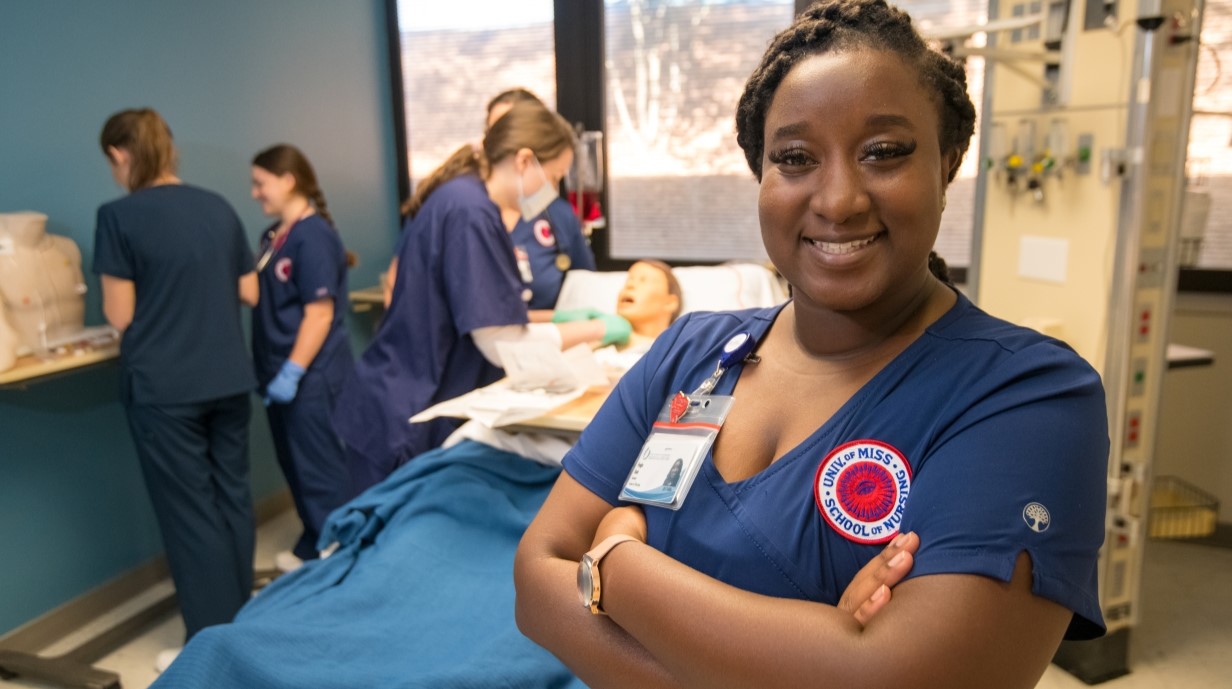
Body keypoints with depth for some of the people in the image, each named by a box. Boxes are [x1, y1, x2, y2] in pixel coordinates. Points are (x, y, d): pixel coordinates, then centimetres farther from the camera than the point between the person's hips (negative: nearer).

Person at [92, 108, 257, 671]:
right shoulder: (218, 208, 6)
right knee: (232, 500, 15)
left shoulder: (118, 216, -10)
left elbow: (120, 316, -8)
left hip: (163, 387, -5)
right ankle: (242, 624, 28)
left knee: (190, 512, 3)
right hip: (229, 379, 5)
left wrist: (156, 305, 12)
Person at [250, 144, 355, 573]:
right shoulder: (273, 236, 11)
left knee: (321, 471, 1)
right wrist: (273, 370, 15)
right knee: (296, 467, 18)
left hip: (311, 375, -9)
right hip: (281, 371, 9)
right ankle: (314, 548, 32)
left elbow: (320, 313, -20)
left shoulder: (313, 236, -16)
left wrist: (292, 372, -21)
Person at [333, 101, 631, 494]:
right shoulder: (471, 211, -21)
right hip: (405, 423, -9)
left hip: (409, 411, 9)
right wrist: (595, 329, -10)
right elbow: (502, 344, -21)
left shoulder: (461, 198, 8)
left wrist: (560, 318, 10)